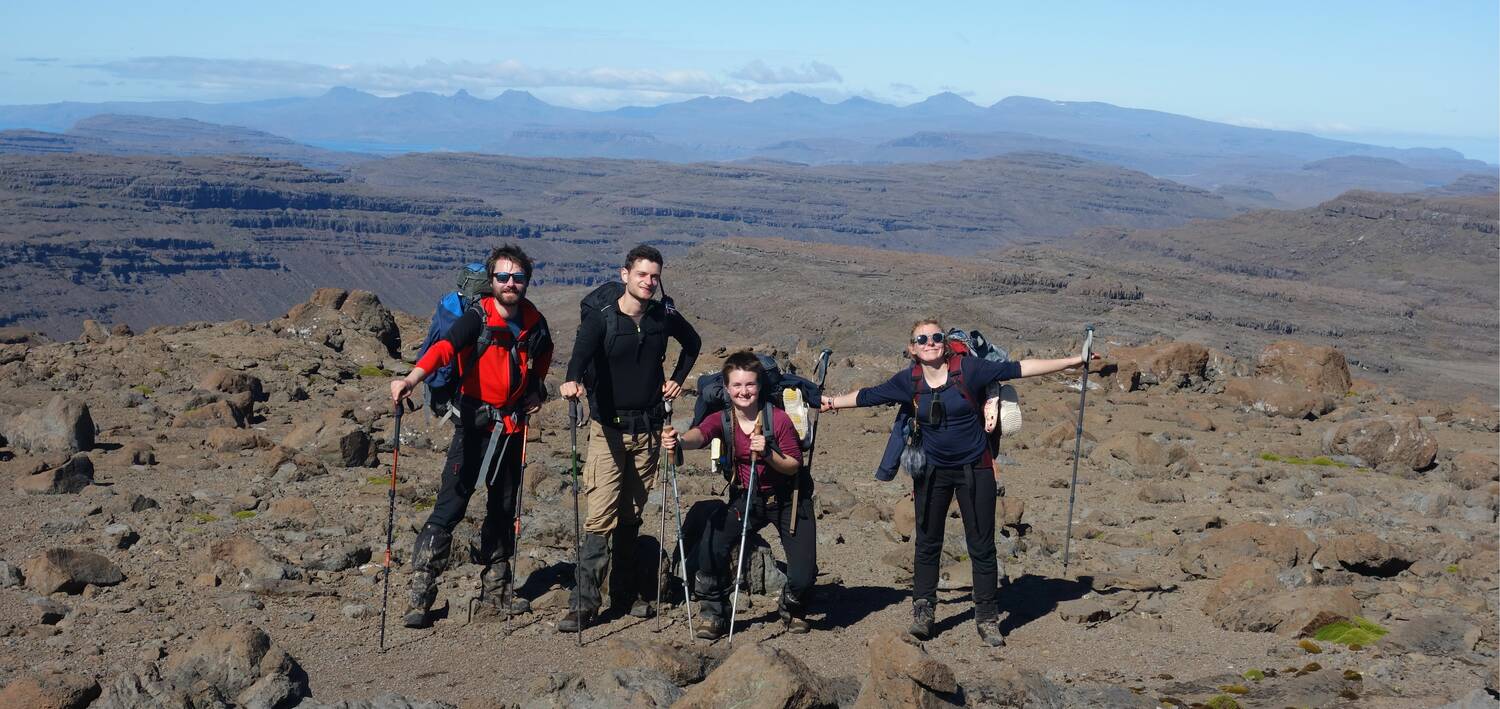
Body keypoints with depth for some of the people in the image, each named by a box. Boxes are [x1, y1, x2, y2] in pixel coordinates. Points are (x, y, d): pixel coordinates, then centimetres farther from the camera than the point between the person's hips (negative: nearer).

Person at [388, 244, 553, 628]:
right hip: (476, 423, -5)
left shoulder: (534, 323, 3)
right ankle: (420, 593, -7)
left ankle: (495, 589, 26)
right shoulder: (477, 319, -13)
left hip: (513, 426, 5)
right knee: (451, 505, -11)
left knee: (504, 507, 14)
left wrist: (536, 388, 11)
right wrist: (412, 378, -50)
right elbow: (445, 346, -33)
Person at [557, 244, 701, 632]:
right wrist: (572, 380, -50)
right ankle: (584, 602, -10)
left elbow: (692, 343, 23)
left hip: (647, 429, 4)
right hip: (608, 429, -4)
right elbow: (581, 353, -30)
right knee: (601, 516, -12)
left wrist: (678, 379, 12)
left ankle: (625, 592, 23)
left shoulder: (665, 317, 3)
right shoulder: (600, 319, -11)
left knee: (632, 515, 12)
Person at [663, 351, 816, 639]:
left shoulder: (778, 419, -16)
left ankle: (793, 609, 28)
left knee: (802, 576, -10)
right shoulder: (722, 420, -11)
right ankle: (712, 614, 1)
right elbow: (700, 434, -34)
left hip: (788, 499, -2)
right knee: (711, 547, -23)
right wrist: (678, 441, -58)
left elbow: (794, 465, -13)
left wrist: (767, 454, -33)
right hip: (746, 499, 2)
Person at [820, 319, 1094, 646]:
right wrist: (831, 402, 16)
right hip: (933, 471, 2)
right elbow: (867, 395, 9)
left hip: (975, 469, -2)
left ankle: (987, 618, 16)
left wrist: (1073, 361, -11)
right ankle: (922, 612, 25)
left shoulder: (968, 369, -12)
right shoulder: (909, 381, -5)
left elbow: (1018, 369, -11)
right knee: (927, 544, 10)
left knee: (982, 546, 4)